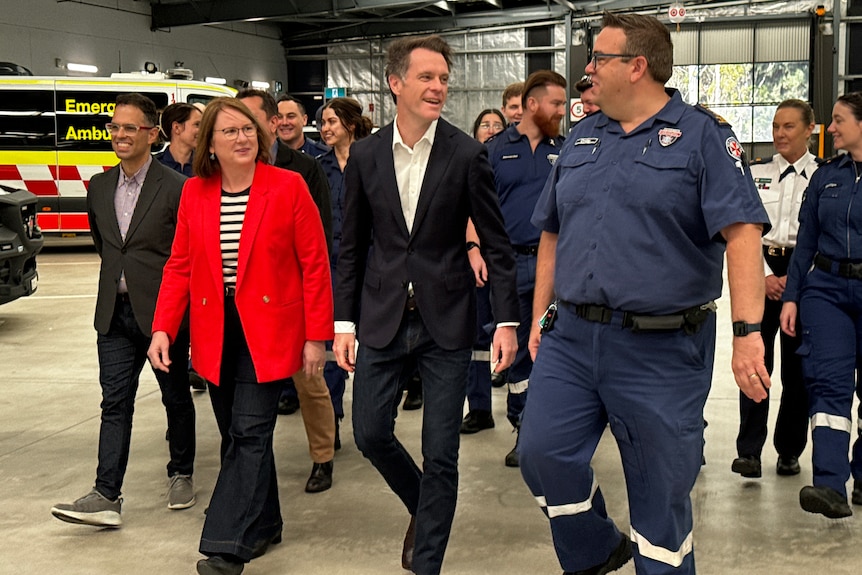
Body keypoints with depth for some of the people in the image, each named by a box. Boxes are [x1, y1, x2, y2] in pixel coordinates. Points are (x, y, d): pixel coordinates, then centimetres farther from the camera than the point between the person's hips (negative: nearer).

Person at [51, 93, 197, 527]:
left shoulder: (176, 188, -11)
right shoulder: (99, 187, 8)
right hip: (115, 313, 4)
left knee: (176, 397, 12)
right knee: (115, 402, 0)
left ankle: (182, 475, 30)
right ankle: (106, 496, -3)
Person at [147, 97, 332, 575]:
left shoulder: (288, 187, -6)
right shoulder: (194, 193, 5)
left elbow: (315, 265, -5)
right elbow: (179, 266, 7)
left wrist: (317, 337, -8)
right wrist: (163, 328, -4)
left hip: (268, 332, -4)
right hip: (215, 334, 4)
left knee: (250, 434, -8)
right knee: (235, 435, 12)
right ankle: (263, 524, 29)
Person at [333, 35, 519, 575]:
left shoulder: (467, 155, -6)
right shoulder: (366, 154, 2)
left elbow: (497, 243, -2)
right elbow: (352, 245, 7)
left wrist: (507, 320, -8)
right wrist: (344, 321, 3)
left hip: (446, 321, -2)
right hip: (383, 317, 3)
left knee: (441, 453, 2)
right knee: (370, 432, 7)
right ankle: (424, 507, 36)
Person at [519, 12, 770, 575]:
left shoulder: (702, 136, -6)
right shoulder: (581, 138, 12)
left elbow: (742, 235, -15)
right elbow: (552, 234, 18)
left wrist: (748, 332, -25)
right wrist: (541, 314, 14)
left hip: (662, 351, -5)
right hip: (570, 339, 5)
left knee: (661, 490, 5)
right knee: (542, 452, 2)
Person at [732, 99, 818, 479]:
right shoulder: (756, 174, 10)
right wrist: (765, 276, -6)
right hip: (761, 272, 1)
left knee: (797, 367, 3)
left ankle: (789, 451, 15)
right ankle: (749, 451, -7)